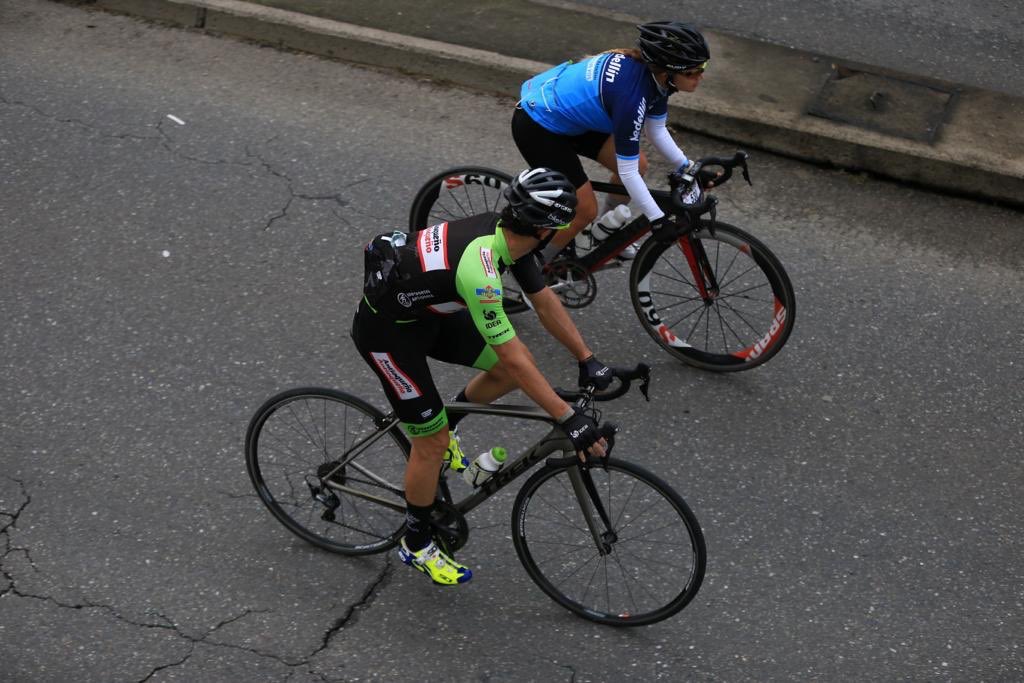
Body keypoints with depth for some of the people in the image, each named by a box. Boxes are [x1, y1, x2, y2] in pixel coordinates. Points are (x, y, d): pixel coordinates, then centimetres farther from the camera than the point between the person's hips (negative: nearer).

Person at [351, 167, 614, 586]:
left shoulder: (506, 232, -11)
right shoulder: (478, 271, -37)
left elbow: (544, 302, 2)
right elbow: (511, 356, -35)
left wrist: (587, 359, 1)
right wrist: (569, 420, -32)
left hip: (426, 311, 8)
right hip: (386, 331, -8)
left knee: (518, 369, 4)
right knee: (433, 443, -3)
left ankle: (441, 429, 24)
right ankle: (416, 544, 19)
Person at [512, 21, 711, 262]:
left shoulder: (651, 70, -11)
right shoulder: (632, 92, -34)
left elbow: (657, 131, 6)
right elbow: (626, 172, -28)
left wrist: (687, 168, -1)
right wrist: (659, 220, -24)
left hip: (569, 113, 9)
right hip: (537, 128, -9)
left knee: (639, 165, 9)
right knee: (585, 211, -4)